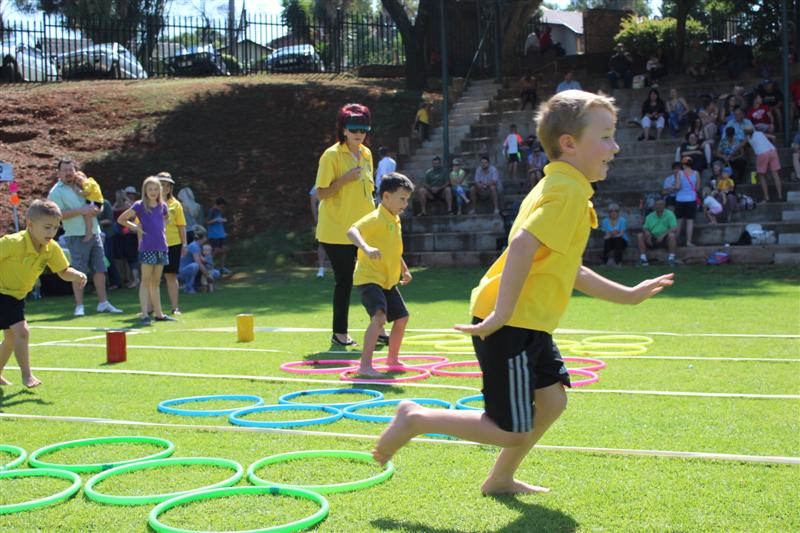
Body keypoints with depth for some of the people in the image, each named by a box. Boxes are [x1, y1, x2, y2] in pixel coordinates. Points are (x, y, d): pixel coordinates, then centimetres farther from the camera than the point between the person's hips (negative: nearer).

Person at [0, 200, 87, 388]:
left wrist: (76, 275, -24)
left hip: (17, 296, 8)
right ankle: (27, 375, -10)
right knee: (21, 330, -21)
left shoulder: (52, 248, -10)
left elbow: (63, 271, -1)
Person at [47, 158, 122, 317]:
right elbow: (58, 214, -15)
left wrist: (95, 209, 0)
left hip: (94, 233, 6)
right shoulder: (56, 192, -2)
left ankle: (103, 303, 11)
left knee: (100, 269, 5)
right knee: (79, 272, -5)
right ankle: (79, 306, 1)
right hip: (77, 237, -6)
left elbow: (96, 203, 25)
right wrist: (81, 211, -20)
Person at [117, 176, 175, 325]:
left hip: (161, 248, 5)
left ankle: (158, 313, 15)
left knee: (155, 282, 11)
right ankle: (144, 314, -6)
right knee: (146, 281, -5)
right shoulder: (140, 205, -5)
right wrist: (136, 227, -6)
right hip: (147, 248, -5)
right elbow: (121, 219, 0)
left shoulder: (162, 206, 8)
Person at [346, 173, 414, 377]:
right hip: (369, 278, -10)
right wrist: (366, 248, -51)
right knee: (379, 316, -26)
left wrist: (404, 270, 30)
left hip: (387, 280, 10)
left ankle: (392, 359, 35)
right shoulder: (376, 218, -17)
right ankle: (365, 365, -23)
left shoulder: (395, 221, 12)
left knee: (402, 317, 17)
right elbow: (352, 231, -35)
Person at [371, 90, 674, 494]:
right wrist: (503, 314, -30)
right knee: (513, 432, -3)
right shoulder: (569, 191, -15)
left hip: (529, 324, 10)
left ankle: (501, 480, 30)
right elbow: (523, 245, -29)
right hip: (509, 324, -10)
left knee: (552, 400, 15)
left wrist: (627, 295, 25)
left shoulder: (561, 188, 17)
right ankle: (415, 420, 6)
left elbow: (567, 269, 23)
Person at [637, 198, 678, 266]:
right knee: (640, 236, -17)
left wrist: (662, 236, -25)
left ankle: (671, 258, -30)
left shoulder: (669, 214, -2)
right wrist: (646, 232, -20)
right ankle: (643, 258, -23)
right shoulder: (650, 216, 10)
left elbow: (674, 228, -13)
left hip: (665, 239, -3)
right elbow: (644, 228, 7)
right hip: (652, 240, 3)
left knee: (672, 235, -34)